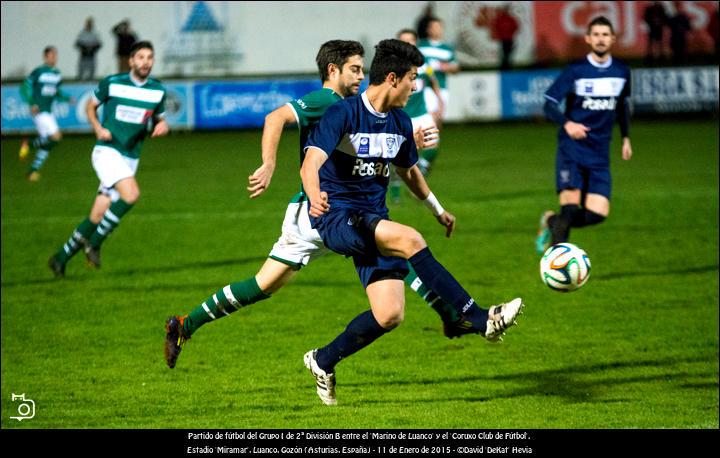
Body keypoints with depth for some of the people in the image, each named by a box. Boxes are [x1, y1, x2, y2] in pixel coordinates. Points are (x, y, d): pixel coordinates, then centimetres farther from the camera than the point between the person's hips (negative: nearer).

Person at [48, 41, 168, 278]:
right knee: (131, 194, -29)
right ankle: (94, 243, -13)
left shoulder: (158, 91, 4)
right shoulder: (111, 83, -4)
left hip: (130, 158, 4)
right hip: (107, 150, -4)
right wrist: (98, 128, -8)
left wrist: (163, 126, -6)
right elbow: (91, 106, 10)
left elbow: (160, 118, 18)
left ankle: (61, 257, 19)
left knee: (98, 217, 3)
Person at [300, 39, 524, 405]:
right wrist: (315, 198, -47)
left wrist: (437, 210, 36)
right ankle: (479, 320, -28)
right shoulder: (342, 114, -13)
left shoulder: (400, 123, 9)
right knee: (410, 239, -32)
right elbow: (311, 164, -26)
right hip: (337, 218, -8)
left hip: (374, 223, 8)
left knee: (389, 315, -5)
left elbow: (408, 170, 28)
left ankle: (323, 362, 18)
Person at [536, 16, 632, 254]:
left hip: (600, 153, 4)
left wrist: (626, 137, 24)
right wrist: (567, 124, -27)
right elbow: (549, 103, -9)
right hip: (572, 148, -4)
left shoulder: (621, 72, 6)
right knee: (570, 207, -18)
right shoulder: (575, 71, -7)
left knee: (597, 214, -7)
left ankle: (552, 221, 23)